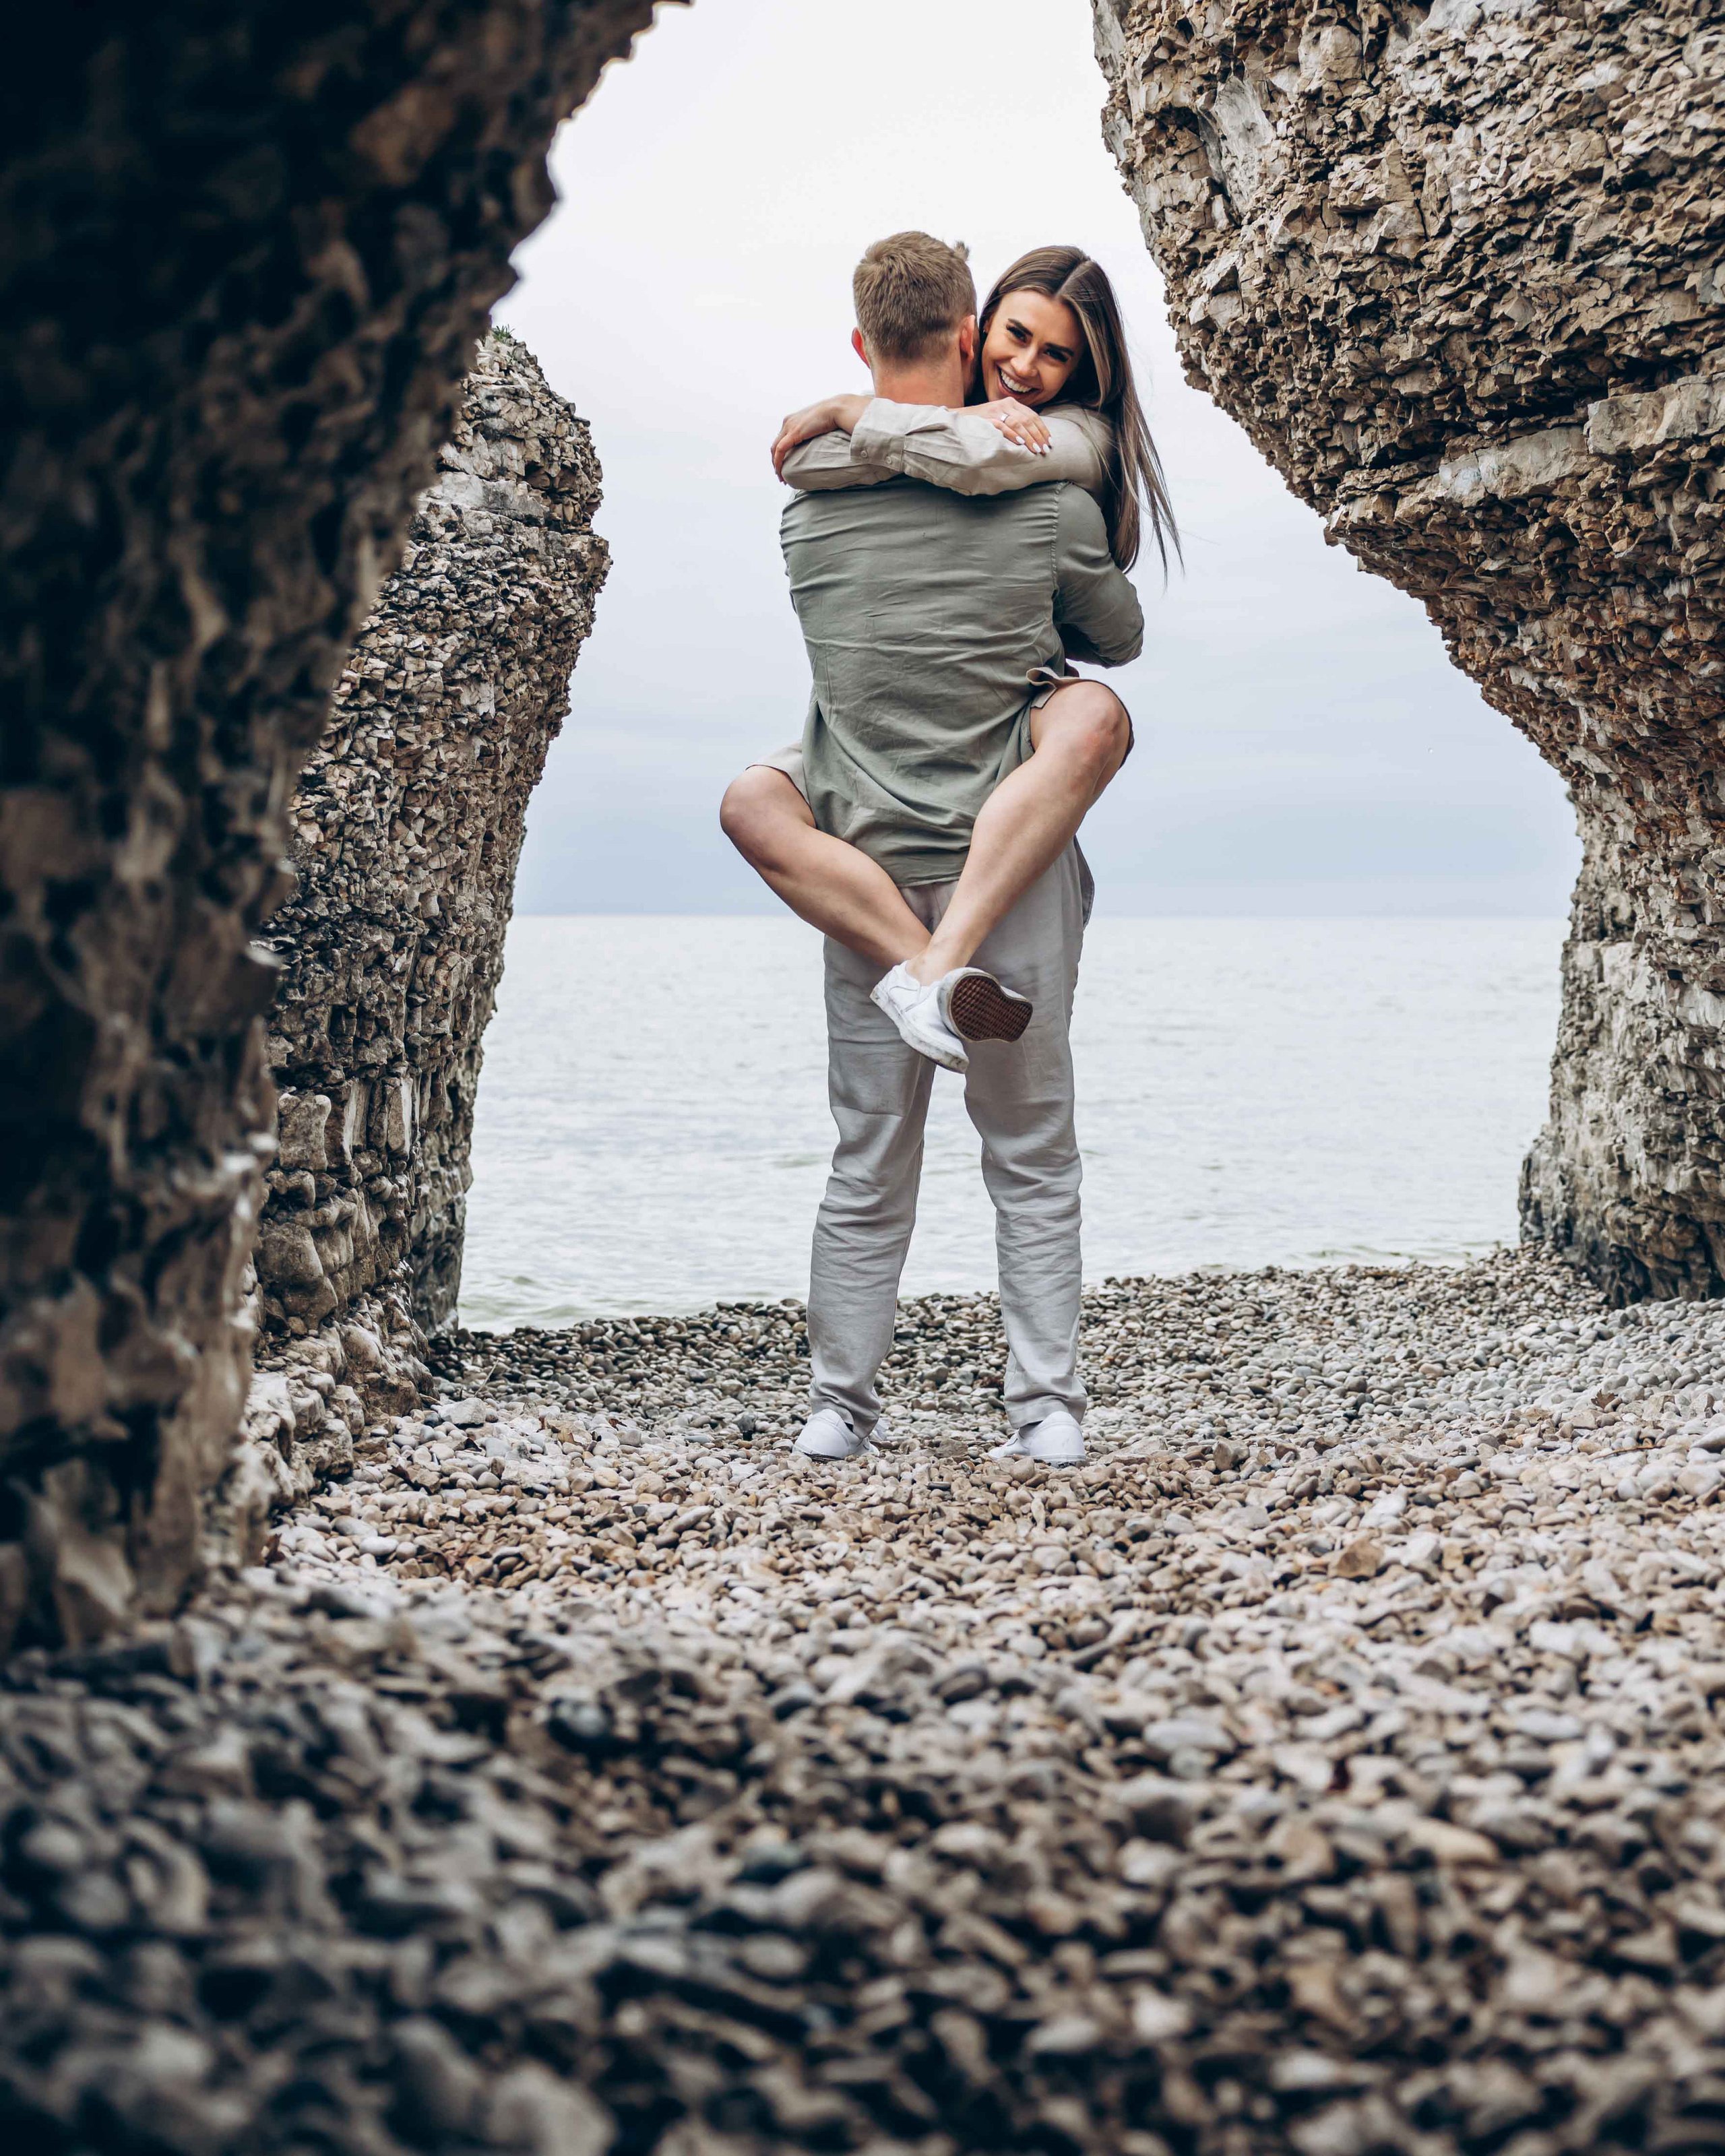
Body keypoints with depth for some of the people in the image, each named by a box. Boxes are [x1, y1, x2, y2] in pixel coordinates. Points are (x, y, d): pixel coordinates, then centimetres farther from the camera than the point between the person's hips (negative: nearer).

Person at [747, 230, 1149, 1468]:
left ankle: (840, 1407, 12)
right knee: (1033, 1155, 7)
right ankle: (1048, 1408, 6)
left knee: (870, 1161, 9)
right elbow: (1122, 639, 13)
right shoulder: (1051, 504, -4)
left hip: (868, 874, 2)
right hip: (1013, 873, -1)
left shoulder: (811, 510, 0)